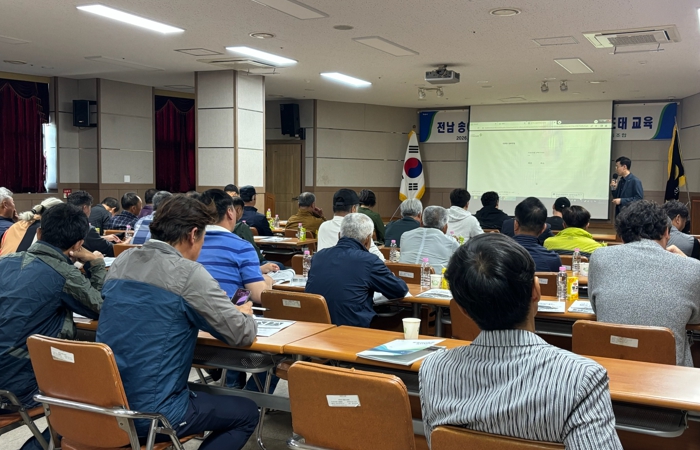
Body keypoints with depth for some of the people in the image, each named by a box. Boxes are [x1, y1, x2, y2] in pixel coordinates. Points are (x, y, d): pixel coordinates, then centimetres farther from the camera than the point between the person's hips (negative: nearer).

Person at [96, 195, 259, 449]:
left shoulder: (121, 262, 4)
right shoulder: (188, 273, -16)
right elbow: (242, 336, -10)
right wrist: (244, 314, 12)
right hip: (151, 414, -7)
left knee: (200, 392, 32)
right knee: (247, 413, 13)